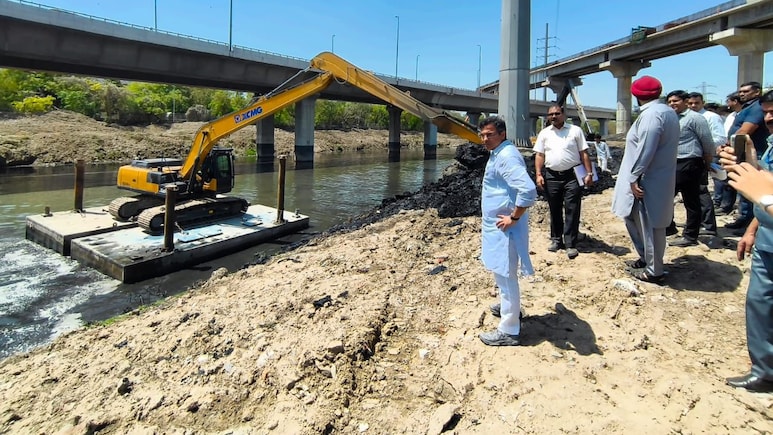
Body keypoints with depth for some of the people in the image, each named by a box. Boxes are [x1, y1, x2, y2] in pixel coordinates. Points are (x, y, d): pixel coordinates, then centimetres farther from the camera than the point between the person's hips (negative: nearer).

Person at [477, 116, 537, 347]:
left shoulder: (506, 157, -21)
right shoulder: (498, 153, 12)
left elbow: (528, 190, -33)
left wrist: (514, 218, -24)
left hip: (504, 227, -11)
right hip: (496, 225, 11)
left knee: (505, 275, -4)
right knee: (502, 273, 25)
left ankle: (508, 331, 5)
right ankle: (508, 307, 44)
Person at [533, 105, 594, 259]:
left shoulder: (575, 130, 5)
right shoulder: (544, 133, 10)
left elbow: (584, 153, 3)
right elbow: (539, 155, 8)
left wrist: (589, 173, -3)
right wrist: (539, 174, -3)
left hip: (572, 176, -2)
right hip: (551, 176, 2)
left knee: (572, 211, -3)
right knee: (554, 210, 11)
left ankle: (570, 244, 0)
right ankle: (556, 239, 23)